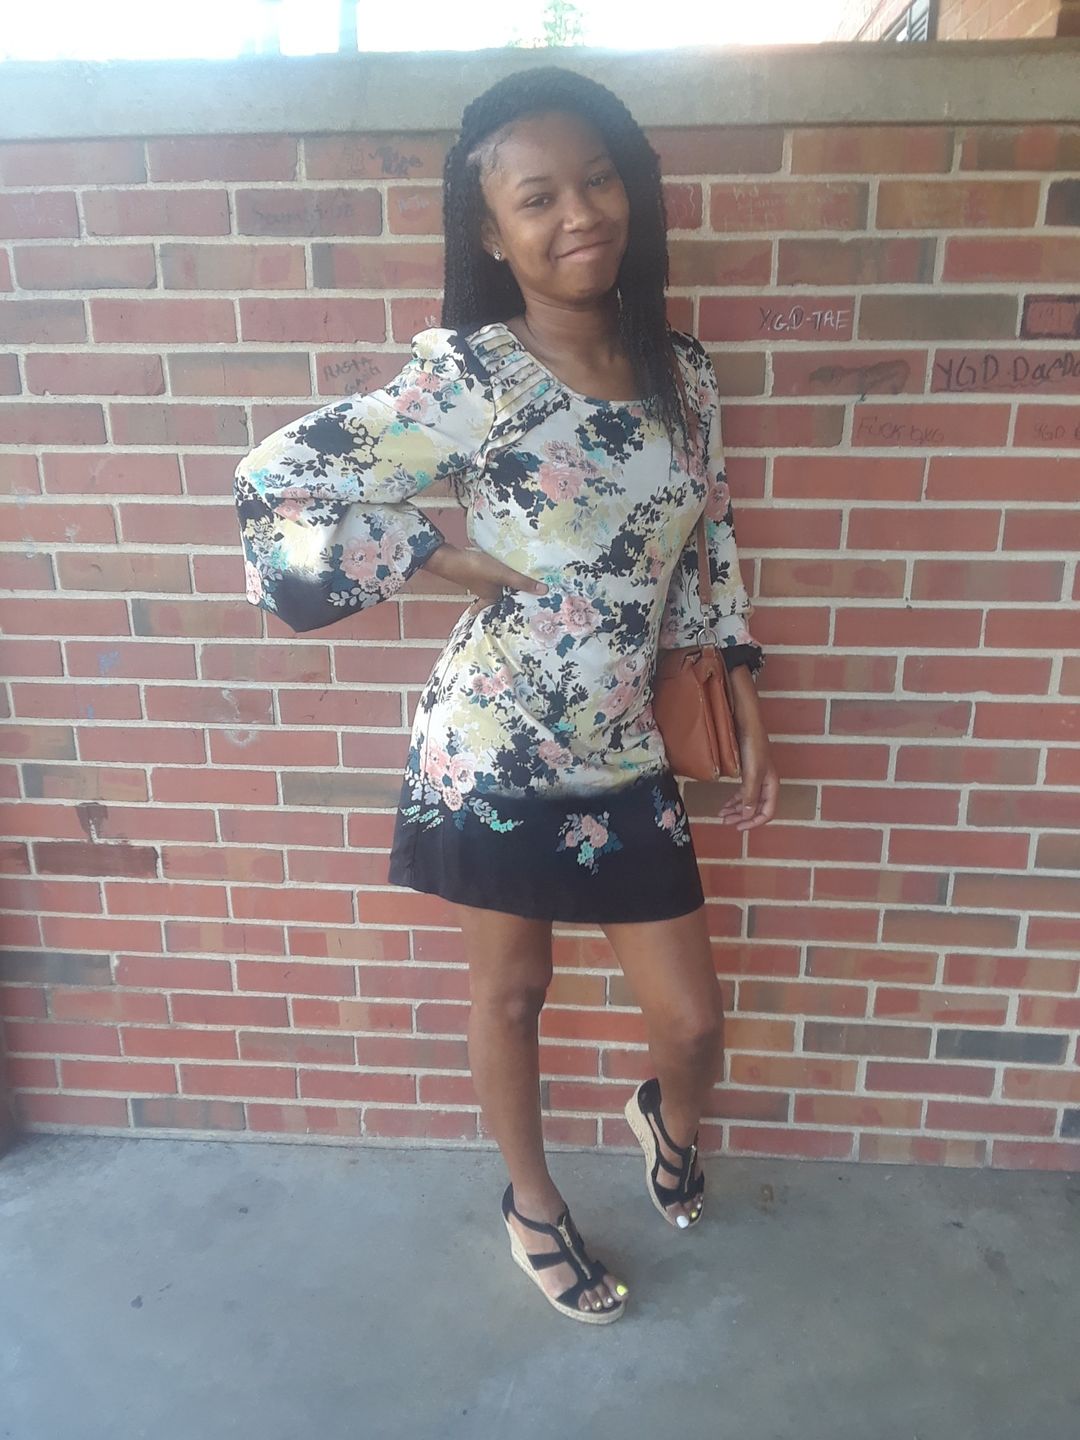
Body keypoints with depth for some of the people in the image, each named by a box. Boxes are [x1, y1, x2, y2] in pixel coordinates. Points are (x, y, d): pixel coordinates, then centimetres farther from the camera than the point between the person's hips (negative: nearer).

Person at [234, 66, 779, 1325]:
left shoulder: (683, 378, 3)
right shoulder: (471, 378, -13)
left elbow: (708, 557, 11)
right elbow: (274, 485, -12)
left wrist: (747, 717, 9)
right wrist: (448, 558, -13)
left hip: (626, 759, 4)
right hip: (491, 751, -4)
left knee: (693, 1020, 13)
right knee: (509, 994, 17)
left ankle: (667, 1119, 52)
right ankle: (532, 1202, 47)